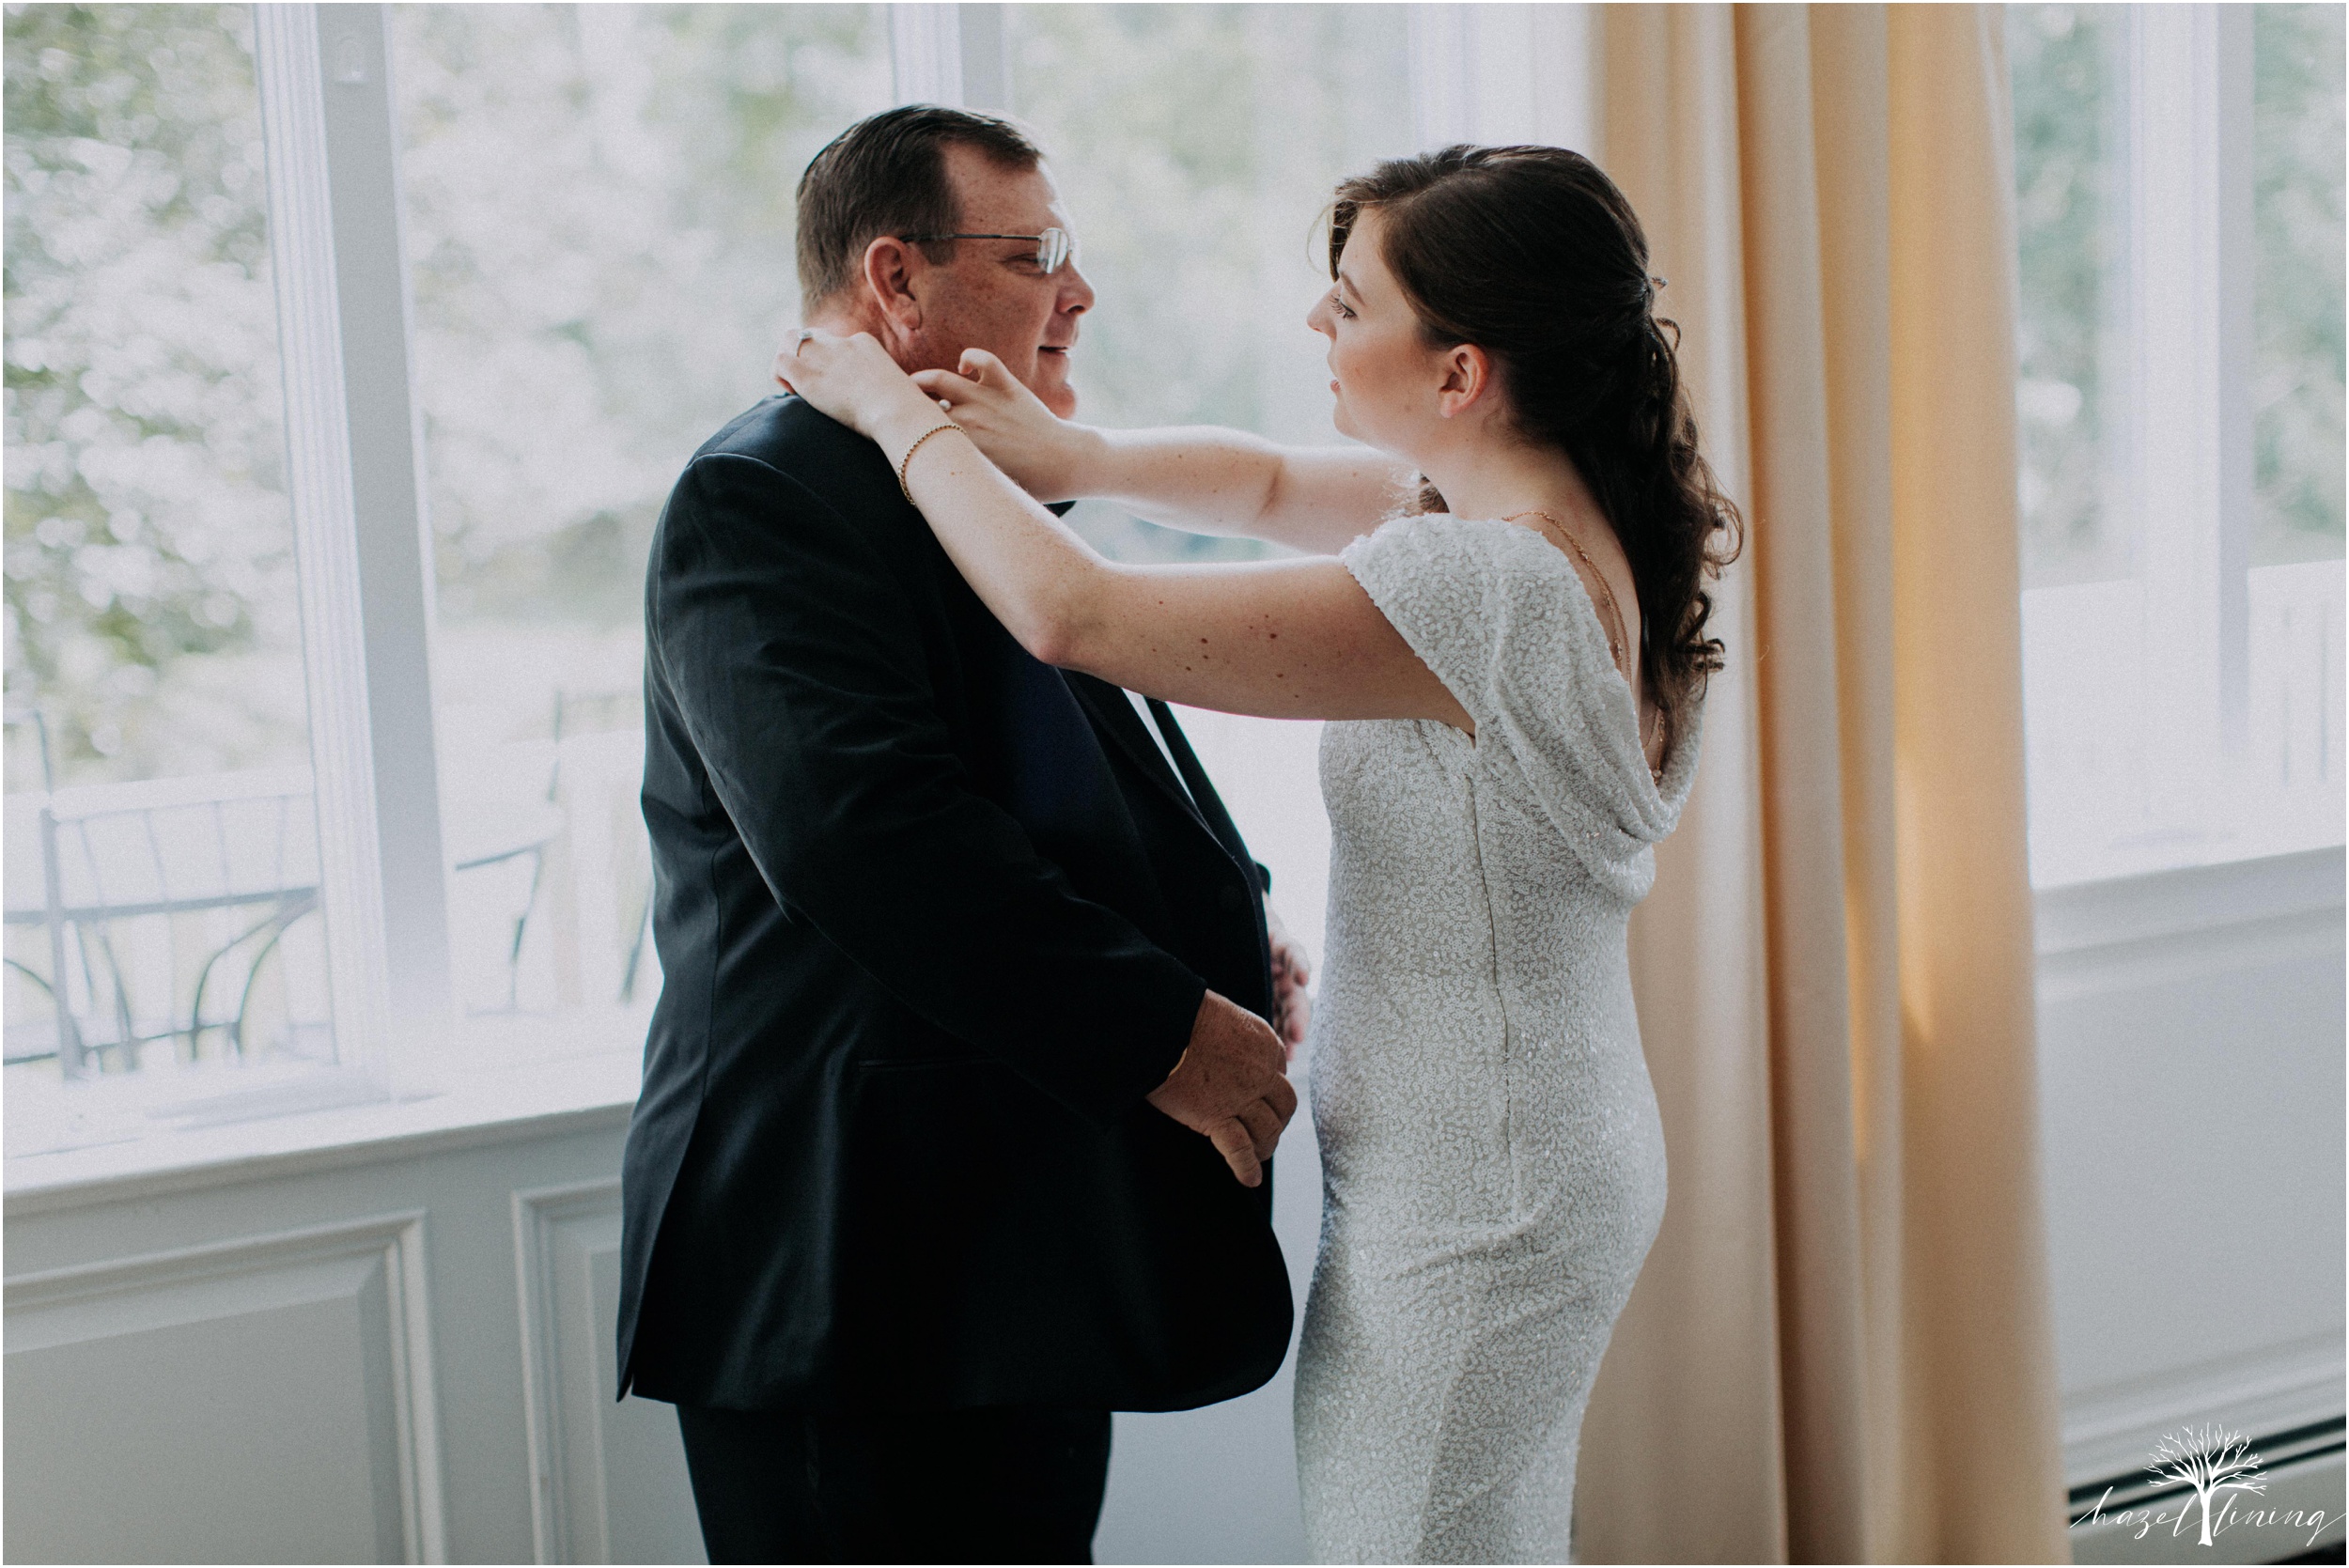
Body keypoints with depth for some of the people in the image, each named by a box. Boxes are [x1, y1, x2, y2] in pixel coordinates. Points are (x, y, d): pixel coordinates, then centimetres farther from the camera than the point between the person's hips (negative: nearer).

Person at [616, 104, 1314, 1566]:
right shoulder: (763, 497, -13)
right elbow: (864, 830, -26)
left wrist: (1232, 933, 11)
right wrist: (1163, 1029, -24)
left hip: (1026, 1240, 10)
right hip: (864, 1268, -10)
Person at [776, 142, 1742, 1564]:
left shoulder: (1484, 587, -28)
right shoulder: (1566, 522, 2)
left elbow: (1073, 615, -27)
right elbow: (1274, 487, 17)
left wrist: (903, 416, -12)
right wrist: (1078, 456, -2)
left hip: (1465, 1214, -10)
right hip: (1560, 1164, 10)